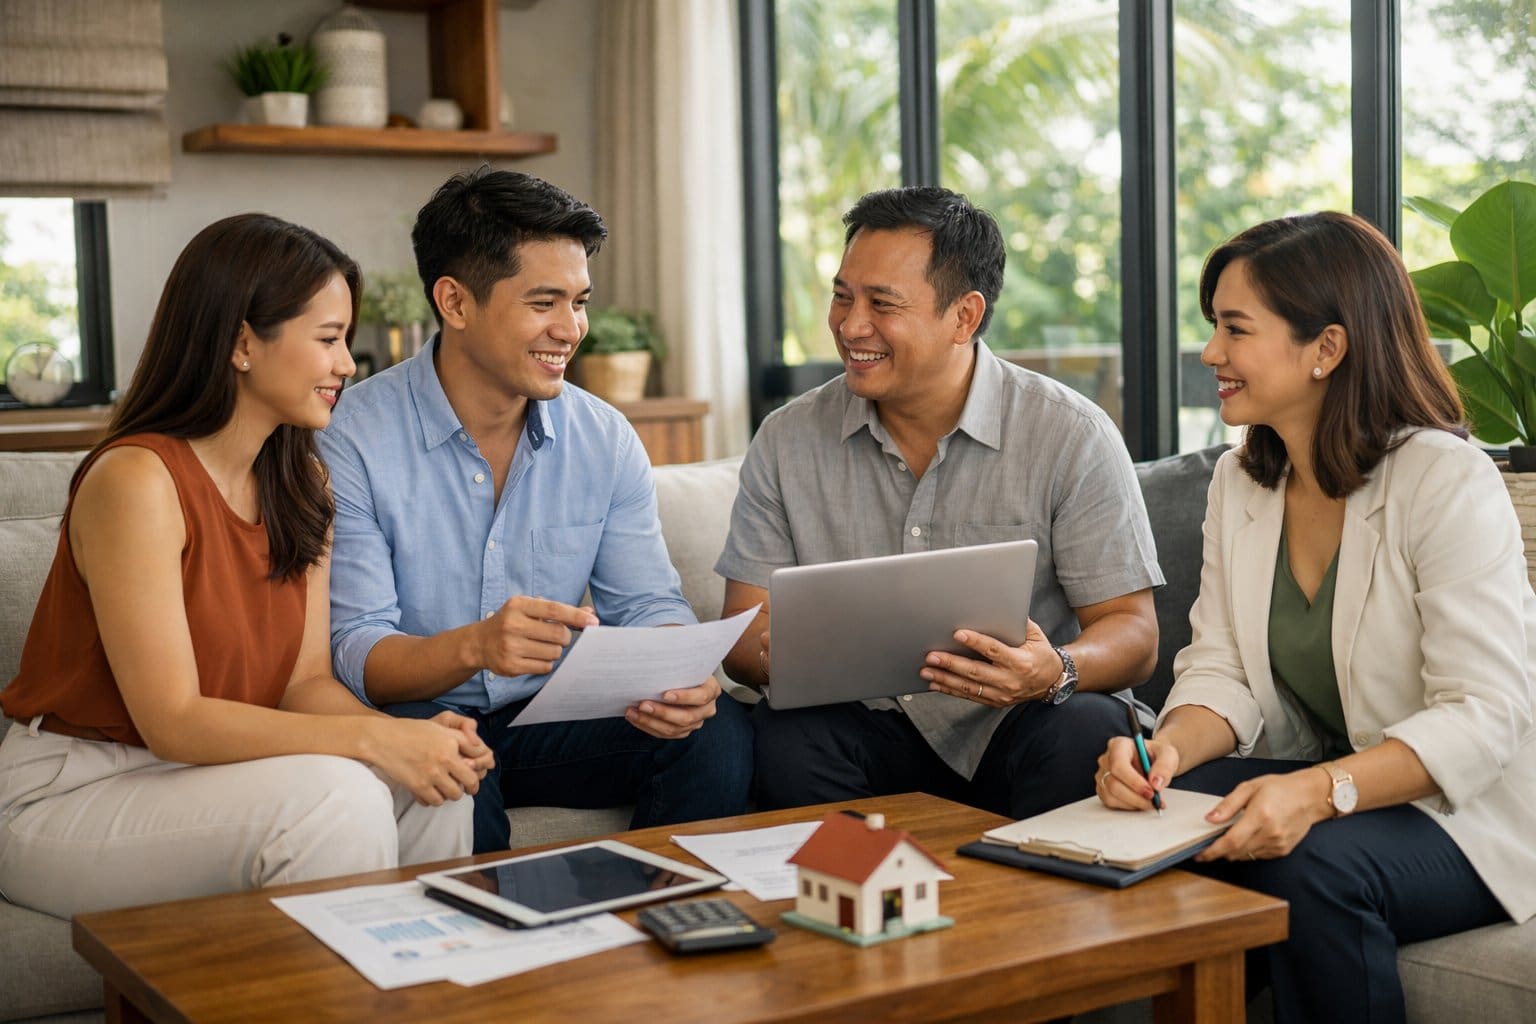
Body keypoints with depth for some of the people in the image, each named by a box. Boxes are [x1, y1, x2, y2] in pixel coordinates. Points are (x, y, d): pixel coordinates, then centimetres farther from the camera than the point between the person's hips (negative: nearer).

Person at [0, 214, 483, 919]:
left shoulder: (301, 486, 7)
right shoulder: (135, 481, -20)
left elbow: (306, 679, 1)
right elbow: (172, 721, -24)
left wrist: (410, 733, -19)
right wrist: (374, 740, -29)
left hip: (202, 774, 8)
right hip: (69, 794, -7)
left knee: (430, 785, -14)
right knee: (334, 796, -29)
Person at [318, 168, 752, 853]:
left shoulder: (604, 439, 3)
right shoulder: (353, 443, -12)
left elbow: (647, 603, 4)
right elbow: (355, 655, -16)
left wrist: (680, 670, -21)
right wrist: (473, 646, -37)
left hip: (553, 722, 4)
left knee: (718, 730, -21)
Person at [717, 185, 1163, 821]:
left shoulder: (1072, 436, -5)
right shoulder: (788, 442, 3)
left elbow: (1133, 634, -5)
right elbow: (743, 632, 2)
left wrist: (1056, 672, -29)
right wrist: (772, 652, -24)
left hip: (1012, 723, -1)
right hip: (869, 726, 1)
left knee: (1087, 733, -32)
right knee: (782, 738, -30)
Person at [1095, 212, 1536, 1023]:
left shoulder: (1449, 484, -17)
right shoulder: (1239, 482, 6)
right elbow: (1221, 670, 2)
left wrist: (1319, 793, -37)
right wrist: (1169, 749, -21)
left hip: (1460, 813, -5)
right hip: (1315, 791, 6)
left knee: (1313, 865, -35)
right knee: (1148, 825, -21)